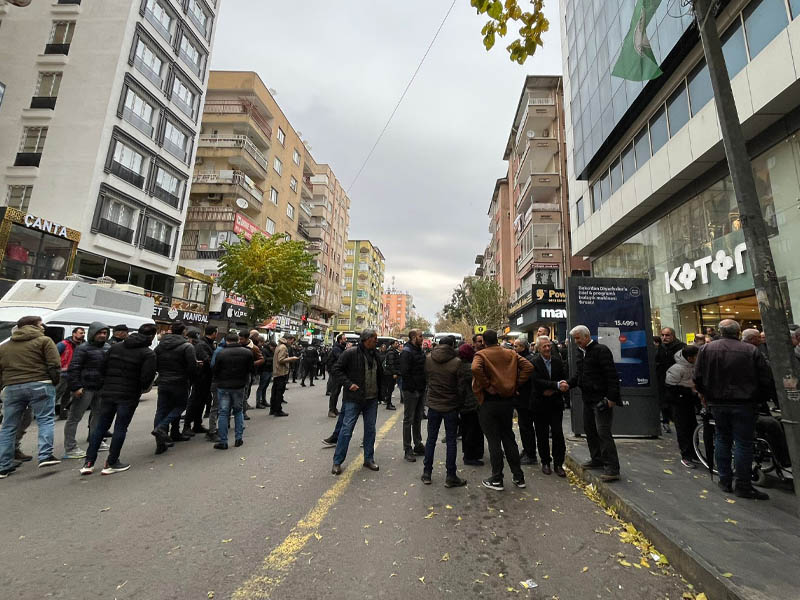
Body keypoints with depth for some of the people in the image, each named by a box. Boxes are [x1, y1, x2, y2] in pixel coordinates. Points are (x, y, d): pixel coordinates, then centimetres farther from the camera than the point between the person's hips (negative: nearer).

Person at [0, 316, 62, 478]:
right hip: (39, 385, -5)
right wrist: (54, 382, 4)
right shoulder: (44, 340, 0)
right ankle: (45, 456, -12)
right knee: (45, 420, -2)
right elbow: (54, 364, -8)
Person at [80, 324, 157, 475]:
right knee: (120, 428, 5)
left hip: (108, 393, 5)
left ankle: (88, 463, 19)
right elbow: (147, 378, -15)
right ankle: (111, 464, 13)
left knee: (100, 426, 15)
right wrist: (142, 388, 5)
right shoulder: (148, 354, -12)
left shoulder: (115, 347, 7)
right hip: (129, 396, -5)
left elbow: (104, 368, 10)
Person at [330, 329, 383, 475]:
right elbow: (337, 369, -10)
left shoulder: (375, 354, 7)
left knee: (370, 429, 13)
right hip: (354, 399, -6)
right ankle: (337, 462, 14)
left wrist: (379, 391, 9)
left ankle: (369, 459, 28)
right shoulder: (351, 353, -13)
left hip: (372, 399, 6)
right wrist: (349, 384, -17)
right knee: (347, 429, -1)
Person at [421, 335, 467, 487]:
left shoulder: (428, 359, -2)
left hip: (433, 405, 4)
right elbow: (461, 385, -8)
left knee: (431, 439, 14)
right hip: (451, 406, -3)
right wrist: (460, 403, 6)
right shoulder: (456, 362, -15)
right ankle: (451, 476, 15)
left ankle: (427, 473, 22)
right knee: (451, 441, 8)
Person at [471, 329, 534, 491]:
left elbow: (476, 369, -31)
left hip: (489, 402, -5)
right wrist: (515, 384, -1)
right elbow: (528, 367, -3)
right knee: (509, 438, 18)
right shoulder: (511, 354, 4)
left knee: (494, 441, 5)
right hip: (508, 400, 5)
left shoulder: (481, 355, -11)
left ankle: (496, 479, 15)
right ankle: (518, 477, 26)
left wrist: (486, 385, -18)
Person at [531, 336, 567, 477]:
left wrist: (553, 390, -11)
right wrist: (556, 385, -29)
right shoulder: (533, 362, -11)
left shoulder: (558, 361, 3)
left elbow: (564, 379, 4)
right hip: (540, 404, -2)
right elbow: (537, 381, -21)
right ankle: (545, 462, 24)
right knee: (542, 435, 8)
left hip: (556, 403, 3)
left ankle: (558, 464, 16)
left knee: (558, 433, 1)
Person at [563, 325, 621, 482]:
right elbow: (579, 375, 17)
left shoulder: (601, 350, -14)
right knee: (589, 430, 17)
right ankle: (597, 459, 31)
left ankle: (612, 468, 2)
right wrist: (568, 383, -1)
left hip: (601, 399, -9)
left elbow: (612, 375, -18)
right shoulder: (581, 353, 14)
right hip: (588, 399, 9)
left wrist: (611, 397, -22)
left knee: (603, 432, -7)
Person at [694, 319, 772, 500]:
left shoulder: (706, 348, -3)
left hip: (717, 403, 2)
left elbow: (698, 377, -2)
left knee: (722, 440, 14)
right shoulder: (751, 350, -7)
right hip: (744, 404, -2)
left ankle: (725, 481, 21)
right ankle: (743, 485, 11)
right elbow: (766, 380, -5)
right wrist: (758, 399, 9)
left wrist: (707, 395, 12)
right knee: (743, 443, 4)